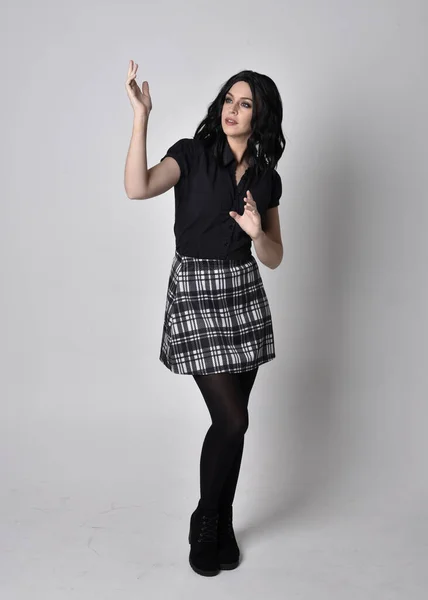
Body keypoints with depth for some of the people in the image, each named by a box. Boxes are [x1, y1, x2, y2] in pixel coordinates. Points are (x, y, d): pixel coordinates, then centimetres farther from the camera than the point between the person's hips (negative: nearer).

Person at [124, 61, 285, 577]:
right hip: (195, 292, -4)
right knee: (232, 419, -8)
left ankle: (222, 526, 27)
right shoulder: (192, 153, -4)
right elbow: (138, 188, -23)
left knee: (232, 420, 9)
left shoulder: (266, 177, 9)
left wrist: (257, 232, -12)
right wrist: (141, 115, -27)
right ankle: (205, 524, 17)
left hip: (245, 293, 5)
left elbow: (273, 259, 8)